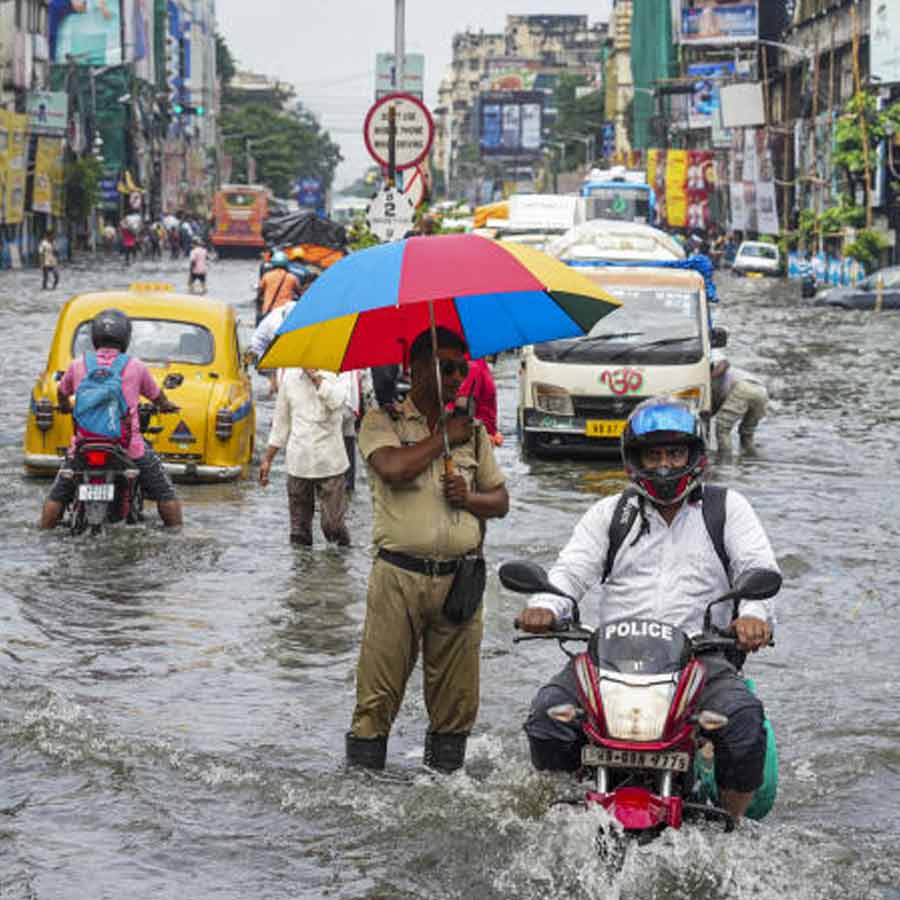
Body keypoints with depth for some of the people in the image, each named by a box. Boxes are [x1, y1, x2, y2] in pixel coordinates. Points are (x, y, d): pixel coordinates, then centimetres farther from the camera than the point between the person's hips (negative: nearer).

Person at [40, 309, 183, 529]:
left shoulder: (78, 366, 3)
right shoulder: (135, 367, -1)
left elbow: (62, 391, 24)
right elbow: (156, 395, 17)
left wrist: (65, 407, 47)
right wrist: (167, 405, 40)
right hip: (130, 448, -2)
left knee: (57, 495, 21)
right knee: (166, 494, 14)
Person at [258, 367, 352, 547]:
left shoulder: (338, 374, -2)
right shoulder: (290, 375, 9)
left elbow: (335, 401, -25)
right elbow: (281, 422, 16)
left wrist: (315, 375, -16)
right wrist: (267, 460, 16)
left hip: (330, 465, -3)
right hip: (298, 465, 3)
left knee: (333, 525, -7)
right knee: (299, 529, 6)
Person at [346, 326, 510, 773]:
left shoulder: (473, 431, 16)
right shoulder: (382, 421, 4)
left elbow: (501, 500, 17)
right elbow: (393, 469, -16)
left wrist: (469, 498, -5)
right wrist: (443, 437, -4)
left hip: (459, 580, 4)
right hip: (398, 575, -4)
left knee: (456, 700, 6)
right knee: (378, 695, -4)